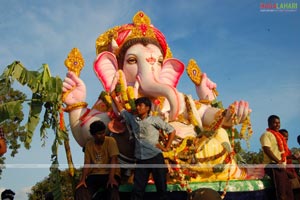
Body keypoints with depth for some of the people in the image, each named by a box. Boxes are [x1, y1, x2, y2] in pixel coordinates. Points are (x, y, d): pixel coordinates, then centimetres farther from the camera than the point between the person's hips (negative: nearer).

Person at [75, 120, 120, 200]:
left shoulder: (110, 141, -6)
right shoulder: (88, 144, 6)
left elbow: (113, 160, -15)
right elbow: (87, 163, 2)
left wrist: (111, 177, -29)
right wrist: (83, 179, -15)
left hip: (110, 174, -3)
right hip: (94, 175, 4)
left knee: (113, 193, -35)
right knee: (80, 192, -23)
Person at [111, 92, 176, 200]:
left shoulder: (155, 120, -1)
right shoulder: (132, 119, 9)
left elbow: (171, 130, 4)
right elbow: (121, 110, 23)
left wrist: (166, 147, 1)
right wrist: (114, 97, 17)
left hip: (155, 157, -3)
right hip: (140, 159, 4)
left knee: (161, 187, 3)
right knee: (137, 189, 5)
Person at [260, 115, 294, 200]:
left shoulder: (279, 136, 23)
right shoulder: (266, 134, -4)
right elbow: (267, 150, -17)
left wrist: (283, 163, 10)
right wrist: (278, 162, -21)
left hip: (282, 166, 9)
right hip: (273, 166, -9)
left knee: (289, 192, 6)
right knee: (281, 193, -13)